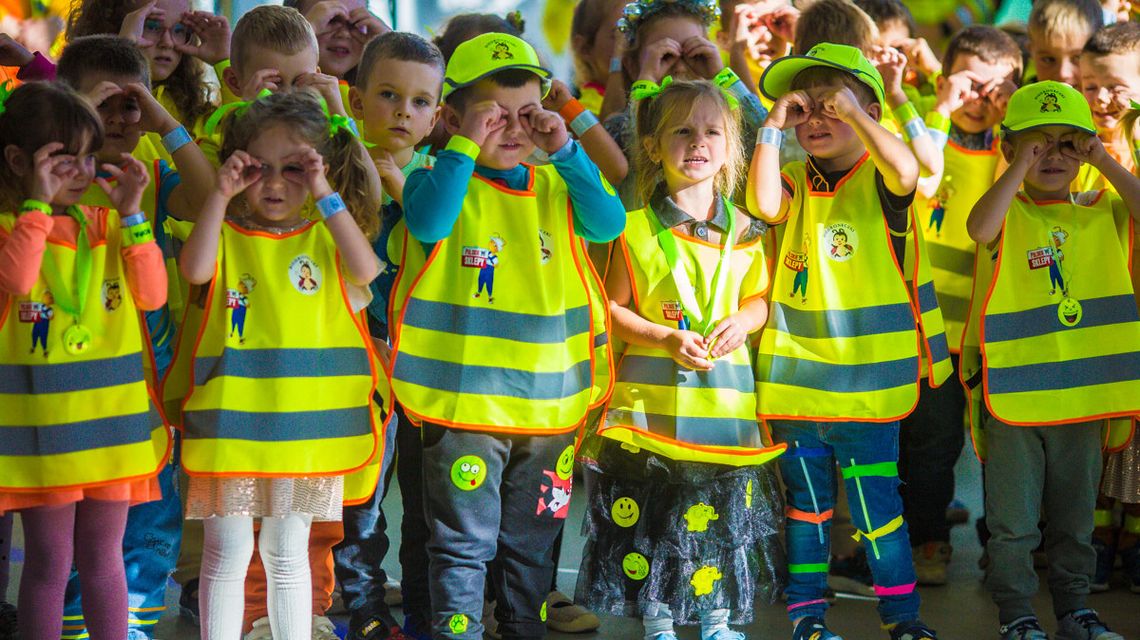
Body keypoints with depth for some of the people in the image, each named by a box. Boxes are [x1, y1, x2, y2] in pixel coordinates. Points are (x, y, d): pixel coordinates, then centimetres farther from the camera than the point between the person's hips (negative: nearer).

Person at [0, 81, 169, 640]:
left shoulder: (105, 222, 7)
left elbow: (152, 295, -3)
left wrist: (131, 214, -11)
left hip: (110, 422, 4)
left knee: (103, 557, 13)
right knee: (49, 561, 3)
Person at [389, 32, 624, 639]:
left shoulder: (555, 187, 9)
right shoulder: (443, 180, -3)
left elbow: (608, 223, -7)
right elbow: (428, 221, -24)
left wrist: (565, 150, -12)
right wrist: (466, 146, -23)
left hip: (549, 401, 5)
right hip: (464, 401, -5)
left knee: (531, 540, 17)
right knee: (464, 542, -2)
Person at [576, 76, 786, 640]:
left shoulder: (745, 232, 6)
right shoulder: (636, 229, -4)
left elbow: (759, 296, 16)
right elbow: (611, 306, -3)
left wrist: (743, 320, -5)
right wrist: (665, 338, -15)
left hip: (727, 394, 3)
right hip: (653, 395, -3)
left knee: (726, 509, 8)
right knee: (652, 514, 2)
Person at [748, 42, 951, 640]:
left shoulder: (878, 179, -4)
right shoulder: (797, 179, 6)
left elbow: (907, 172, -27)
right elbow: (766, 205, -16)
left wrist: (853, 111, -23)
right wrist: (773, 127, -12)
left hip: (868, 381, -3)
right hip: (794, 375, 4)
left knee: (877, 503, 0)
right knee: (805, 501, 13)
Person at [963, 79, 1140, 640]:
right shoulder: (1008, 212, -4)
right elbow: (980, 229, -27)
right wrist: (1022, 166, -22)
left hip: (1084, 392, 3)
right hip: (1012, 391, -3)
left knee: (1074, 513, 16)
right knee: (1013, 518, 4)